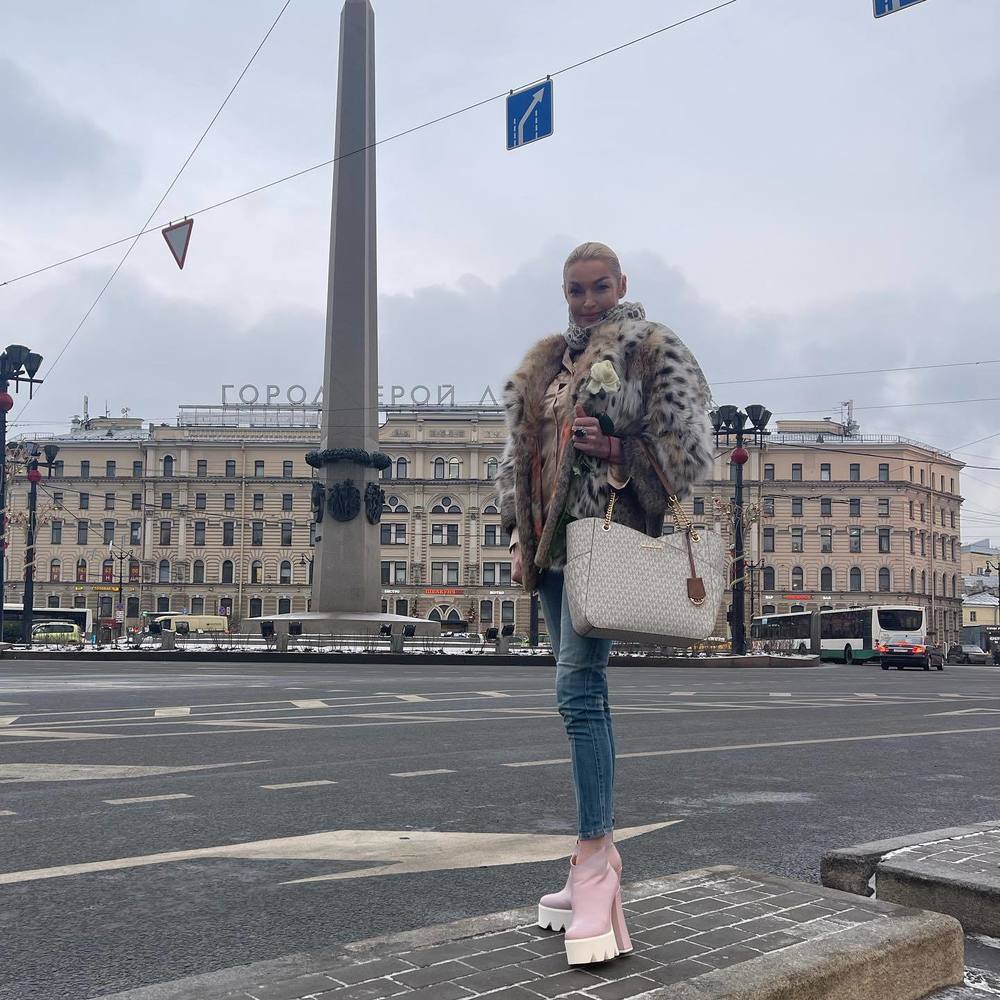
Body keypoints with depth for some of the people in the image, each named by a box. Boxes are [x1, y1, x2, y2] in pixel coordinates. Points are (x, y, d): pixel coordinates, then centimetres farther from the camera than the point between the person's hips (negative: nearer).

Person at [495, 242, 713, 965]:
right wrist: (521, 539, 12)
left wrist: (616, 452, -18)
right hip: (553, 542, 7)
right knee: (583, 694, 8)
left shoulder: (653, 350, 1)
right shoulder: (546, 363, 20)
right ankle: (600, 858, 16)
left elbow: (687, 448, -4)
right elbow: (520, 452, 20)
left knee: (578, 688, -18)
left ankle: (595, 874, -16)